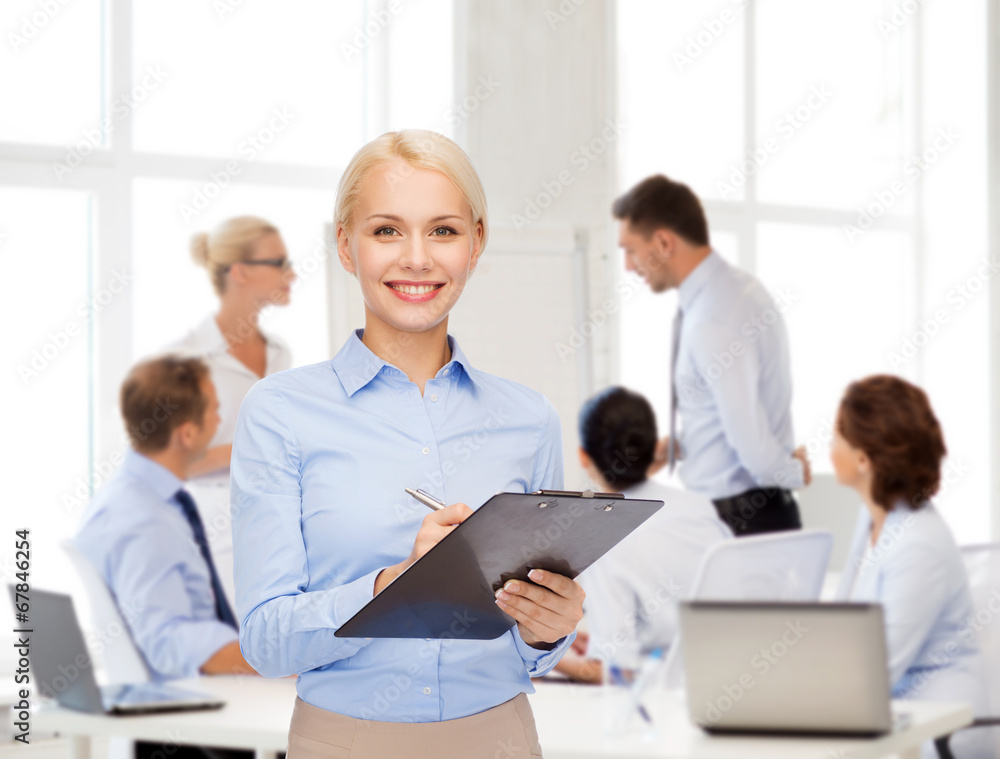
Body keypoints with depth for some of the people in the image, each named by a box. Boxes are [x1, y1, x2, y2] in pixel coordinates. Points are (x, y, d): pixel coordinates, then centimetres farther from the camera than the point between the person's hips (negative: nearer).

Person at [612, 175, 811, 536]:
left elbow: (753, 448, -25)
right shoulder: (734, 287, 9)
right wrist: (677, 445, 9)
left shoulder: (713, 324, -23)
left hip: (739, 520, -9)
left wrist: (793, 473, -5)